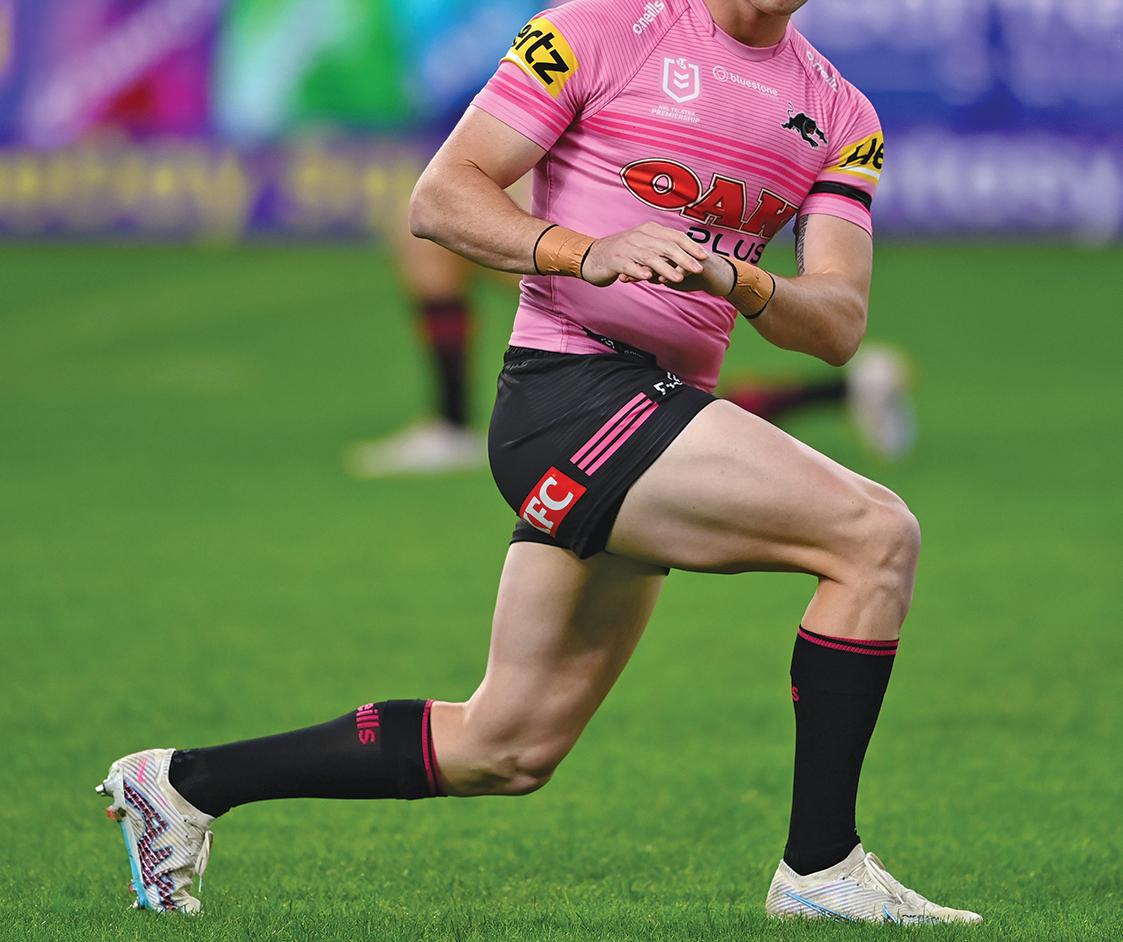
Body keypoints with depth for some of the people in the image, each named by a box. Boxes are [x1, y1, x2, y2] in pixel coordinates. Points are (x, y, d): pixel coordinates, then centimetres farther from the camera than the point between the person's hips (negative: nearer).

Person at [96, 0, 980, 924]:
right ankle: (820, 867, -12)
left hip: (663, 414, 7)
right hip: (572, 399, -7)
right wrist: (588, 252, -24)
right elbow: (442, 195, -8)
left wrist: (733, 280, -19)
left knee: (507, 749, 11)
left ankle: (185, 782, 25)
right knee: (878, 535, -19)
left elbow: (839, 322, 2)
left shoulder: (842, 116, 11)